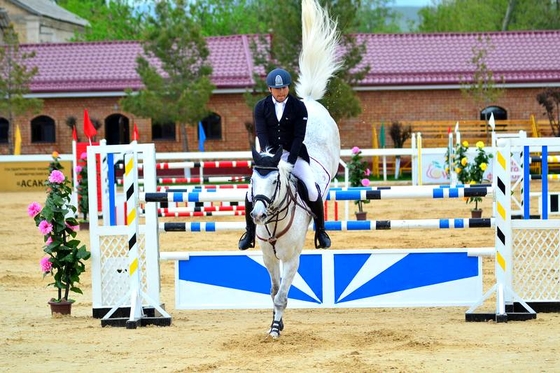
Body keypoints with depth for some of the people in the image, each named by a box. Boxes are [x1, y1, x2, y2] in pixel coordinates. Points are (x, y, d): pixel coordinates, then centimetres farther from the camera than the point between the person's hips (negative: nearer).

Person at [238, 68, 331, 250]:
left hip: (294, 155, -1)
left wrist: (290, 161, -20)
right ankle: (250, 232, 11)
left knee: (312, 191, -19)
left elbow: (299, 136, -9)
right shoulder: (261, 107, 1)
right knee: (251, 193, -12)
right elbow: (261, 133, -9)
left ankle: (320, 231, 2)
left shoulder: (299, 107, -3)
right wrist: (268, 152, -29)